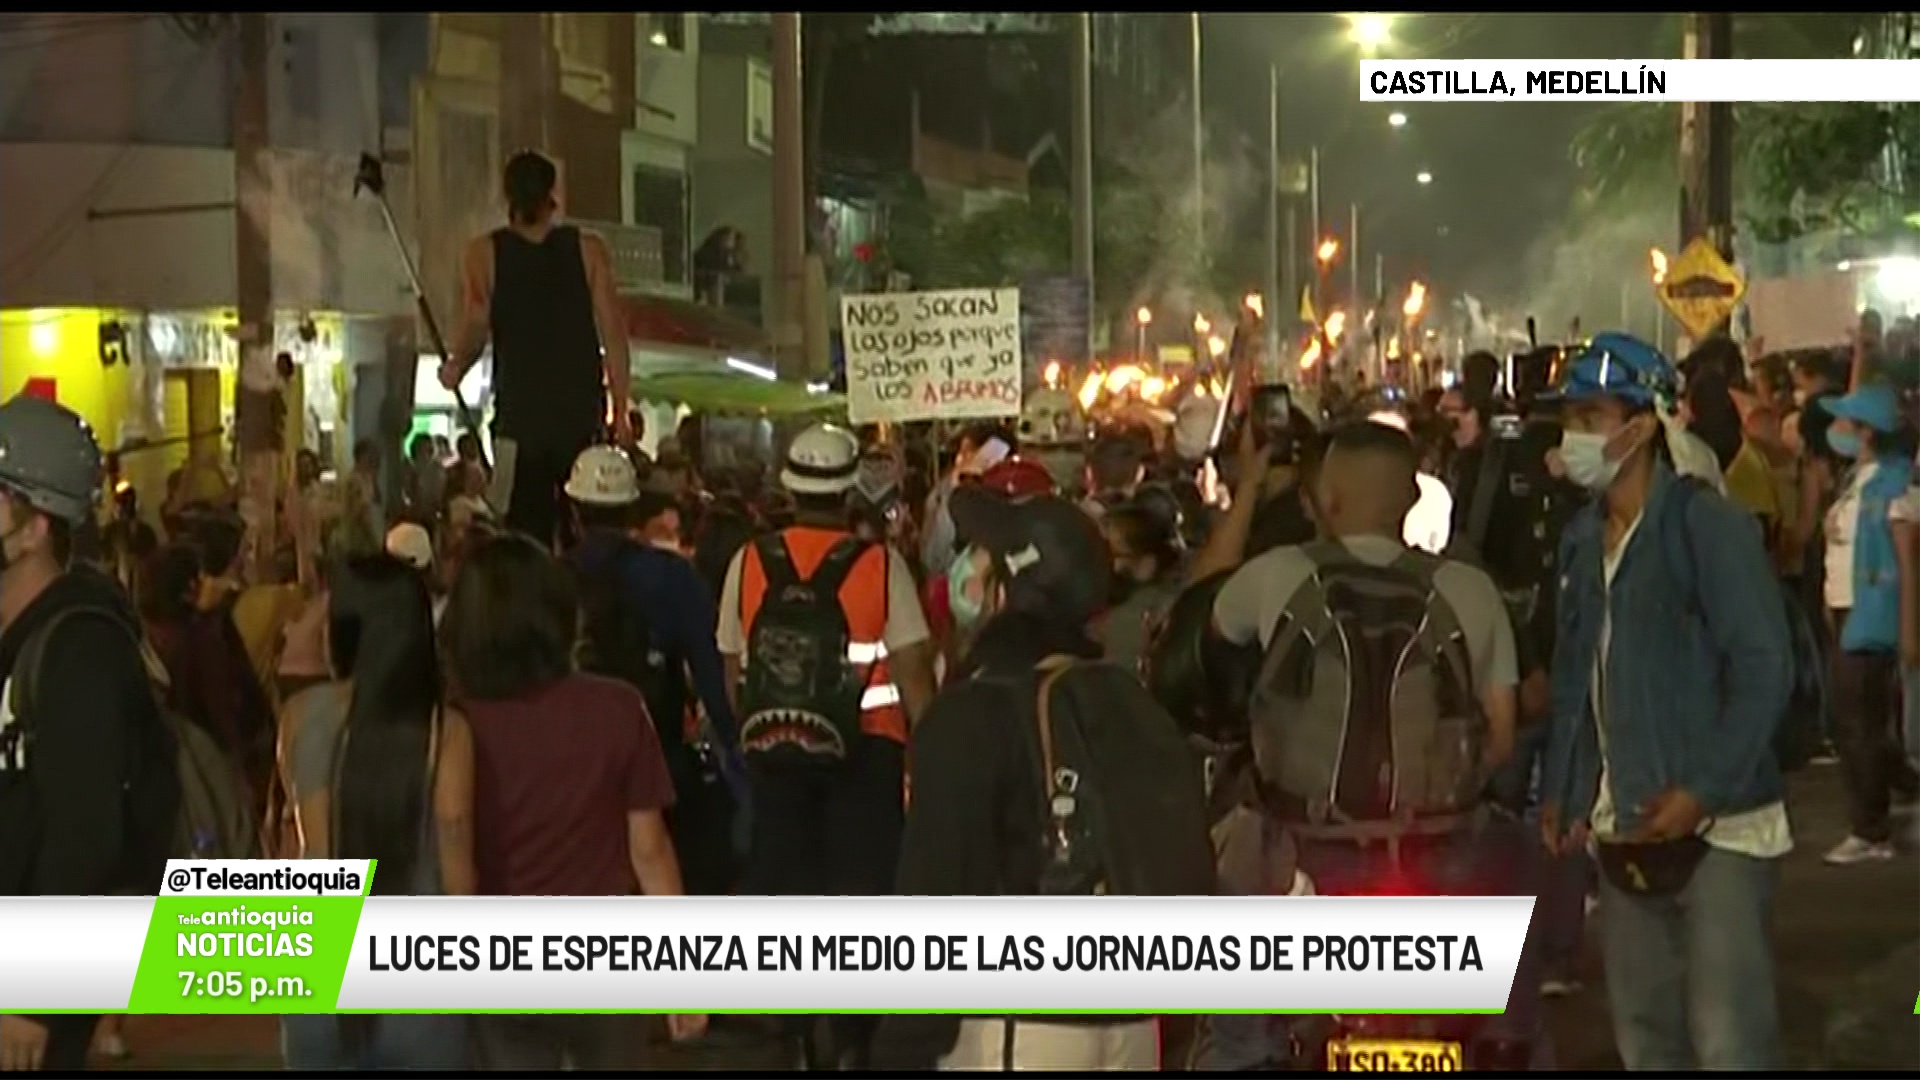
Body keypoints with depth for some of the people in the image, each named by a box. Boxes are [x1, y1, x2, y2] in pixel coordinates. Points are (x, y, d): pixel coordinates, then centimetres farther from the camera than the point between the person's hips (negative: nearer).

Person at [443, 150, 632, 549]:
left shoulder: (484, 254, 1)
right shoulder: (589, 251, 1)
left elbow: (476, 328, -11)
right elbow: (613, 334, -3)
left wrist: (454, 370, 8)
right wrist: (620, 411, 1)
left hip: (518, 416, 0)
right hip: (583, 413, 0)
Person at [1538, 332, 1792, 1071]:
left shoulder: (1707, 524, -10)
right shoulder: (1583, 537, 12)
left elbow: (1765, 669, -15)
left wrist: (1704, 789, -20)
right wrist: (1559, 791, 8)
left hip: (1717, 826, -7)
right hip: (1623, 830, 7)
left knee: (1728, 1042, -9)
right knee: (1644, 1030, 13)